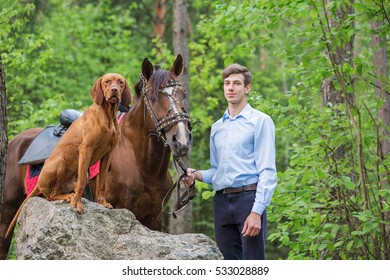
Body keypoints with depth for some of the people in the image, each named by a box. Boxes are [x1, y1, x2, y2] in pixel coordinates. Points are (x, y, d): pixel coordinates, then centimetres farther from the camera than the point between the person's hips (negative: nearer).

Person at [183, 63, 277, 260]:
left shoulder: (260, 121, -1)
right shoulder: (217, 127, 19)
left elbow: (267, 171, -8)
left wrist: (256, 212, -17)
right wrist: (198, 175, 2)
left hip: (248, 198, -6)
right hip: (222, 201, 6)